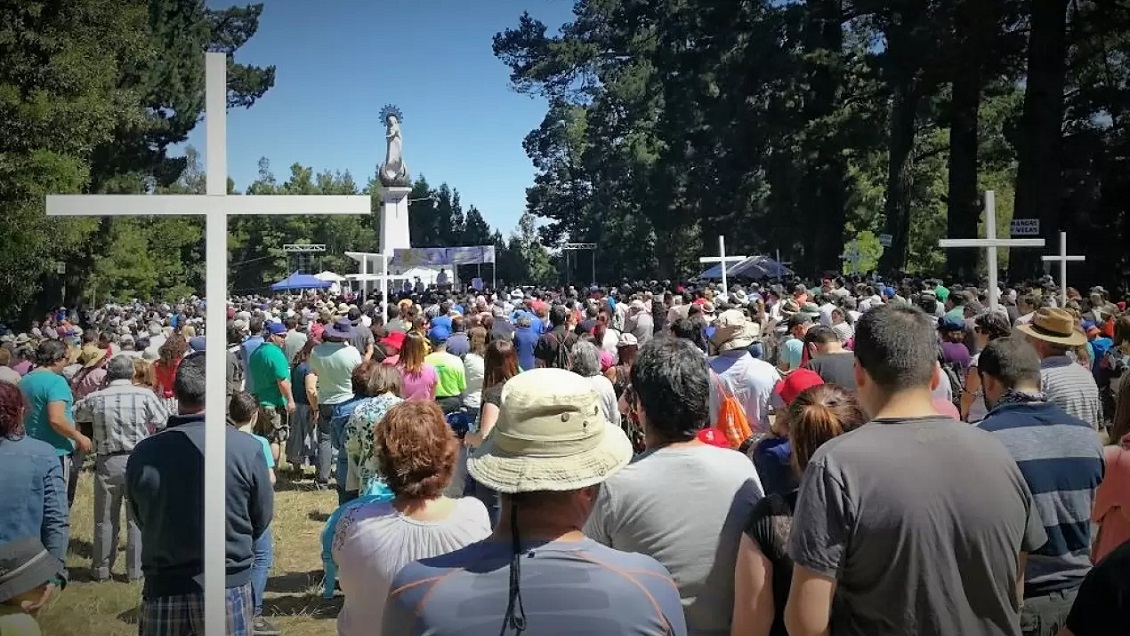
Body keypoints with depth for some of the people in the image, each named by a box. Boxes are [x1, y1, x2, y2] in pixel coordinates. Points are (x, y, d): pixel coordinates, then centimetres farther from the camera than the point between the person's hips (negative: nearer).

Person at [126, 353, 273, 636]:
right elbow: (262, 519, -3)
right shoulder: (247, 448, -17)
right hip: (229, 589, -1)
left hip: (163, 590, 1)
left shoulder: (143, 453, -11)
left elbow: (141, 521, 5)